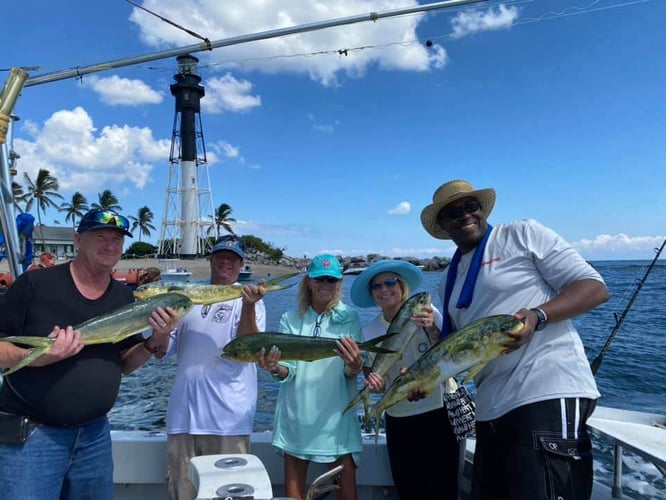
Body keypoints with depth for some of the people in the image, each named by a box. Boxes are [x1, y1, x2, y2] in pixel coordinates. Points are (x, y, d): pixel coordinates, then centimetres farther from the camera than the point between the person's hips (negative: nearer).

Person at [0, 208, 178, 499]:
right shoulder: (34, 284, -11)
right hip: (29, 435, -4)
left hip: (95, 436, 5)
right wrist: (36, 357, -26)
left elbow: (125, 364, 8)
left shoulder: (124, 297, 3)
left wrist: (156, 341, -10)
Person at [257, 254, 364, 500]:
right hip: (296, 415, 2)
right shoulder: (290, 319, 3)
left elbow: (351, 373, -7)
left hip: (335, 416, -1)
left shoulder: (349, 318, 0)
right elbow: (288, 369, -4)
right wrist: (275, 369, -27)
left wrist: (354, 365, -30)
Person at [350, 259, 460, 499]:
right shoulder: (370, 331, -2)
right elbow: (372, 374, -1)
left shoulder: (428, 312, -10)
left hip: (439, 412, -2)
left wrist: (432, 330, -31)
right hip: (399, 420, 3)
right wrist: (375, 384, -23)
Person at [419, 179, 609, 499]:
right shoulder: (449, 281, 17)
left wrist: (536, 316, -22)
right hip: (490, 409, 7)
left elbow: (595, 288, -5)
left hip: (548, 394, -7)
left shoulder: (523, 233, 0)